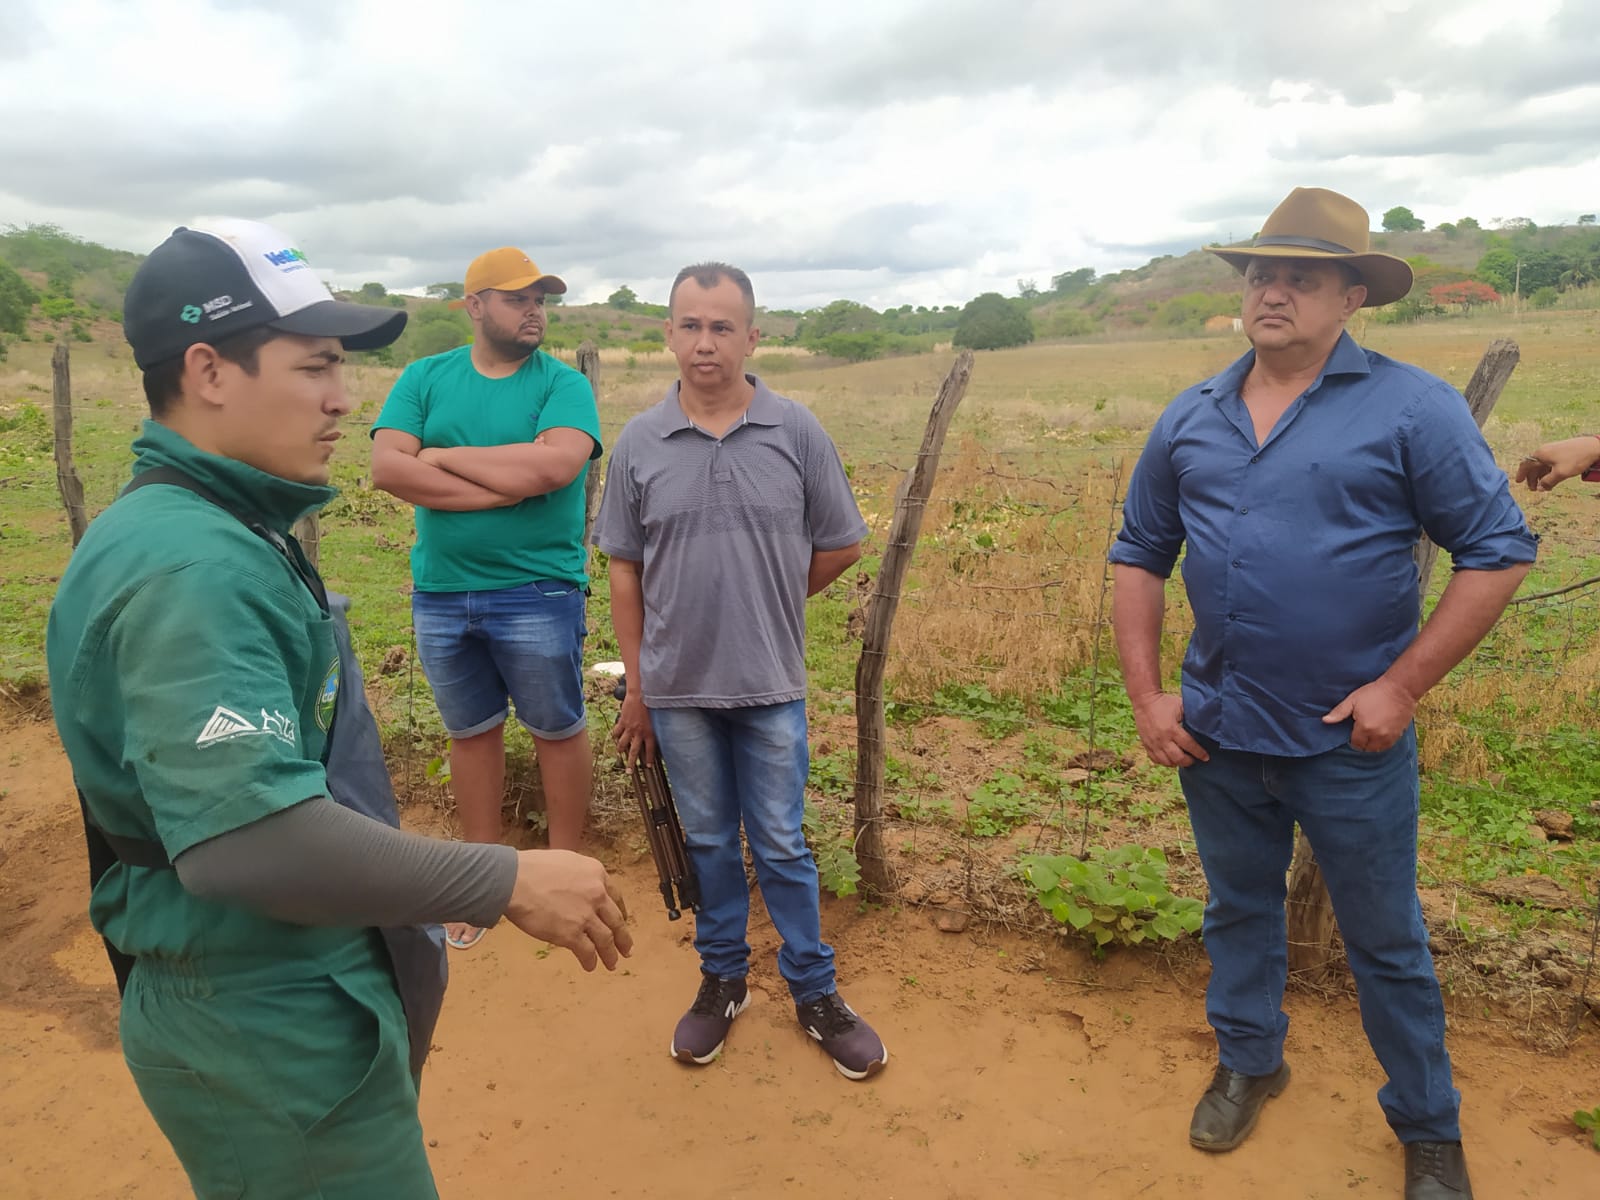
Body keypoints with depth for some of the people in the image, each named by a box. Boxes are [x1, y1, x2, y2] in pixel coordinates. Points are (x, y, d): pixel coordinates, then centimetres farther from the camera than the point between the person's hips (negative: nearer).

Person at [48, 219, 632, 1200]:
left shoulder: (230, 532, 8)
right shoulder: (186, 566, -25)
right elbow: (247, 834, -34)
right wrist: (507, 883, -27)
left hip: (317, 993, 10)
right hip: (272, 1035, -10)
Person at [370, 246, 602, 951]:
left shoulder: (563, 384, -3)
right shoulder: (425, 378, 5)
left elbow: (554, 464, -23)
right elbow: (387, 467, -10)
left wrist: (443, 455, -13)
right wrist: (506, 487, -17)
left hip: (538, 592, -3)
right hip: (441, 594, 3)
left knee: (558, 729, 8)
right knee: (471, 732, 15)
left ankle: (565, 864, 27)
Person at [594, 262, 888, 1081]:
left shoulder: (797, 433, -5)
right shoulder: (639, 443, -1)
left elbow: (841, 546, 4)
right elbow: (625, 570, 3)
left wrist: (764, 603, 6)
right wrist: (635, 688, 3)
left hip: (770, 684, -1)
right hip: (678, 685, 1)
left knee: (781, 845, 8)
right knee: (708, 841, 16)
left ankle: (814, 990, 26)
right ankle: (722, 980, 34)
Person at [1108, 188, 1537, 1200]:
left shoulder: (1412, 407, -9)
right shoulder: (1191, 419, 3)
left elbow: (1499, 552, -10)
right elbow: (1140, 557, 7)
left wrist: (1405, 684, -15)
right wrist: (1146, 693, 0)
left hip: (1351, 739, -3)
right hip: (1216, 732, 4)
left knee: (1387, 942, 13)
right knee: (1239, 909, 22)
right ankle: (1249, 1062, 45)